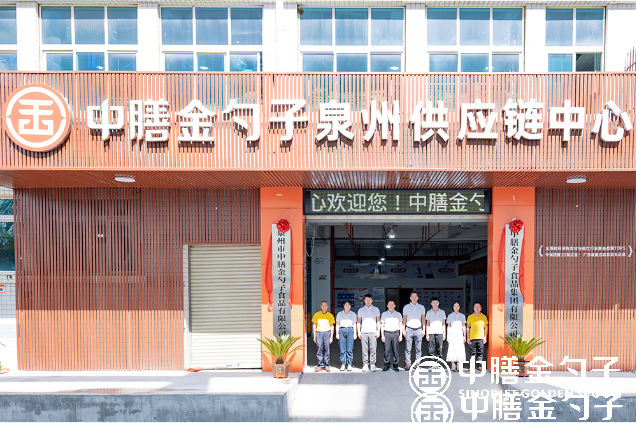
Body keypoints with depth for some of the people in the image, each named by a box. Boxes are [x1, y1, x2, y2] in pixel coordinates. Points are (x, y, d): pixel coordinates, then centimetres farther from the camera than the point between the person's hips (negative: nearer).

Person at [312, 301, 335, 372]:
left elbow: (332, 327, 7)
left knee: (326, 349, -1)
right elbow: (314, 325, 8)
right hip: (319, 333, 0)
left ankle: (326, 366, 7)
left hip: (327, 333, 0)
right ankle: (320, 366, 3)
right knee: (319, 349, -3)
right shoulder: (316, 314, 4)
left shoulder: (330, 315, 4)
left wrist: (331, 337, 1)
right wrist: (314, 336, 5)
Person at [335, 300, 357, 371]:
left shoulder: (353, 314, 12)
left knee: (350, 349, -5)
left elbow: (354, 324, 10)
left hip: (350, 330, -1)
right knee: (342, 349, -2)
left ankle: (349, 365, 1)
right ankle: (343, 365, 3)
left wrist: (355, 333, 2)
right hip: (342, 330, 1)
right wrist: (337, 333, 4)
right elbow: (337, 324, 11)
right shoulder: (340, 314, 13)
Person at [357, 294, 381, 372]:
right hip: (364, 332, 1)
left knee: (373, 349, -3)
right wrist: (359, 332, 4)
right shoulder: (361, 310, 13)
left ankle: (372, 365, 3)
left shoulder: (376, 309, 11)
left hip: (373, 332, -1)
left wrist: (378, 331, 0)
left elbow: (378, 321, 10)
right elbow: (358, 321, 13)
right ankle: (365, 365, 4)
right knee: (364, 350, -1)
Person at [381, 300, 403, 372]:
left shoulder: (398, 314, 11)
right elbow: (382, 325, 9)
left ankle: (395, 365, 6)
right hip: (387, 333, 0)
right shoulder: (384, 314, 10)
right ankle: (387, 365, 4)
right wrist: (382, 335, 2)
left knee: (395, 350, -2)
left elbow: (400, 325, 11)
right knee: (387, 350, -4)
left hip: (395, 333, 0)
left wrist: (400, 335, 3)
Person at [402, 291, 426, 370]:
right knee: (408, 348, -3)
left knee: (418, 348, 0)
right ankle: (408, 364, 3)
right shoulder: (406, 307, 6)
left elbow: (423, 320, 12)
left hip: (418, 330, 1)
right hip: (409, 329, -1)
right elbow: (404, 319, 9)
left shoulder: (421, 307, 9)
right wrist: (403, 330, 2)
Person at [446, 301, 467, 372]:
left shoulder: (462, 316, 10)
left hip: (460, 335, 1)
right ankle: (453, 366, -2)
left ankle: (458, 366, 2)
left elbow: (464, 326, 12)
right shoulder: (450, 316, 6)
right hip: (452, 335, -1)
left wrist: (464, 336, 6)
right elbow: (448, 326, 6)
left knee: (459, 350, -4)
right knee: (452, 350, -7)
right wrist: (448, 336, 0)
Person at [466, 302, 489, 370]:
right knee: (472, 353, 1)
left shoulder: (484, 317, 9)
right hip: (472, 338, 0)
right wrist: (468, 338, 2)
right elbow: (467, 327, 8)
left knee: (480, 353, 1)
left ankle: (479, 366, 8)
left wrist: (485, 337, 4)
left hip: (481, 338, 0)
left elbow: (486, 327, 11)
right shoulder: (470, 317, 8)